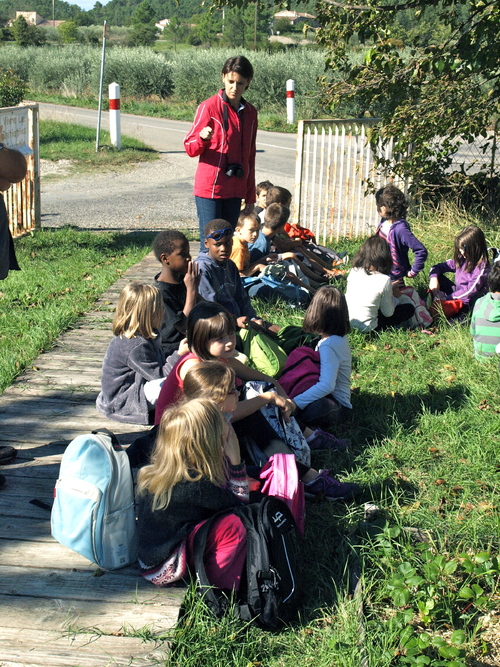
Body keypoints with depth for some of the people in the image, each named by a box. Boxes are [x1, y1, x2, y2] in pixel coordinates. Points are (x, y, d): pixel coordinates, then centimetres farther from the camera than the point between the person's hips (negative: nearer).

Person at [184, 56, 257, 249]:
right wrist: (202, 139, -27)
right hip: (209, 188, -5)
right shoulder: (209, 107, -6)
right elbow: (190, 149, -4)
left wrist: (250, 196, 16)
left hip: (235, 190, 5)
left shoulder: (250, 112, 11)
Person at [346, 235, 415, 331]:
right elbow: (388, 313, -9)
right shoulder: (384, 280, -20)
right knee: (409, 308, 9)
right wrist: (394, 295, 11)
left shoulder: (354, 272, -6)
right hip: (367, 327, -6)